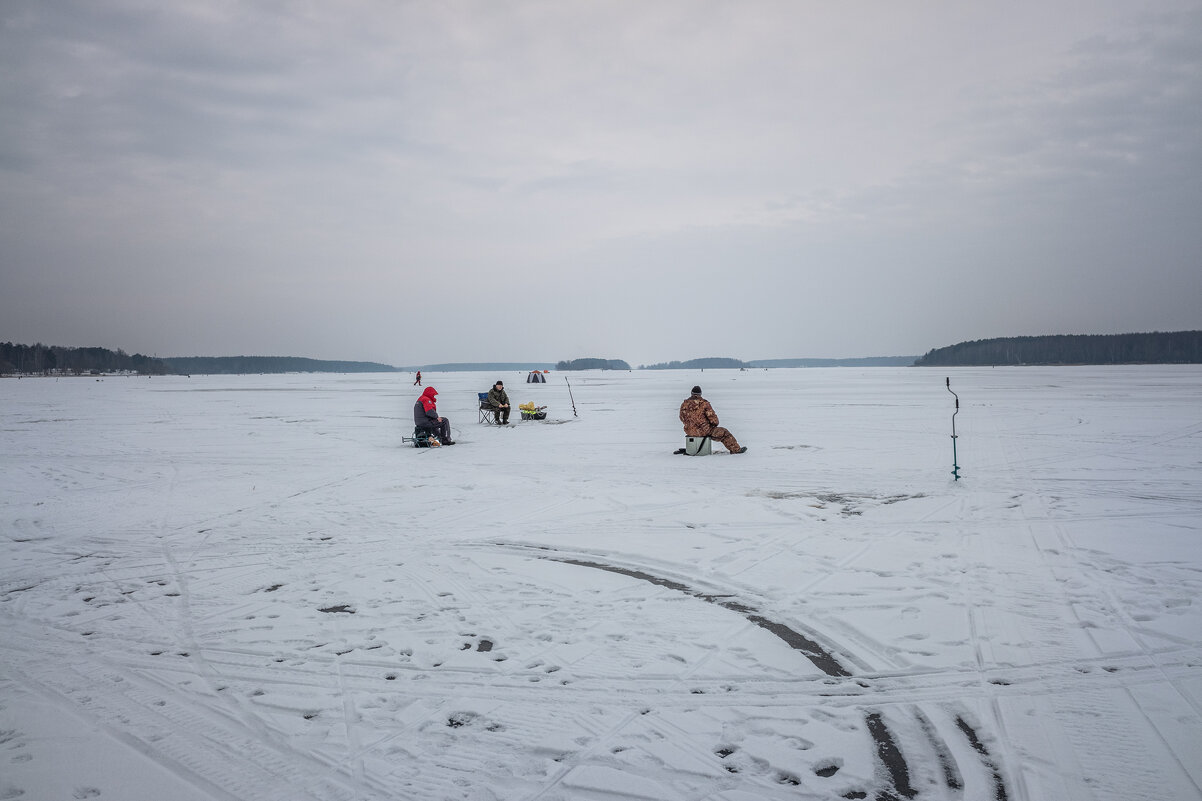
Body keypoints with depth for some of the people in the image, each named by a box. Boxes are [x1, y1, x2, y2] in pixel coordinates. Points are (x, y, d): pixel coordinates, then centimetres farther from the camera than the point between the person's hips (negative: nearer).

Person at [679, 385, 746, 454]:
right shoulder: (704, 403, -12)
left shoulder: (684, 405, 0)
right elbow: (712, 417, -11)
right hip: (704, 430, -6)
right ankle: (736, 449, 20)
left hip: (689, 431, 6)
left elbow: (682, 418, 14)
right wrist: (715, 424, 11)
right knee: (724, 433, 12)